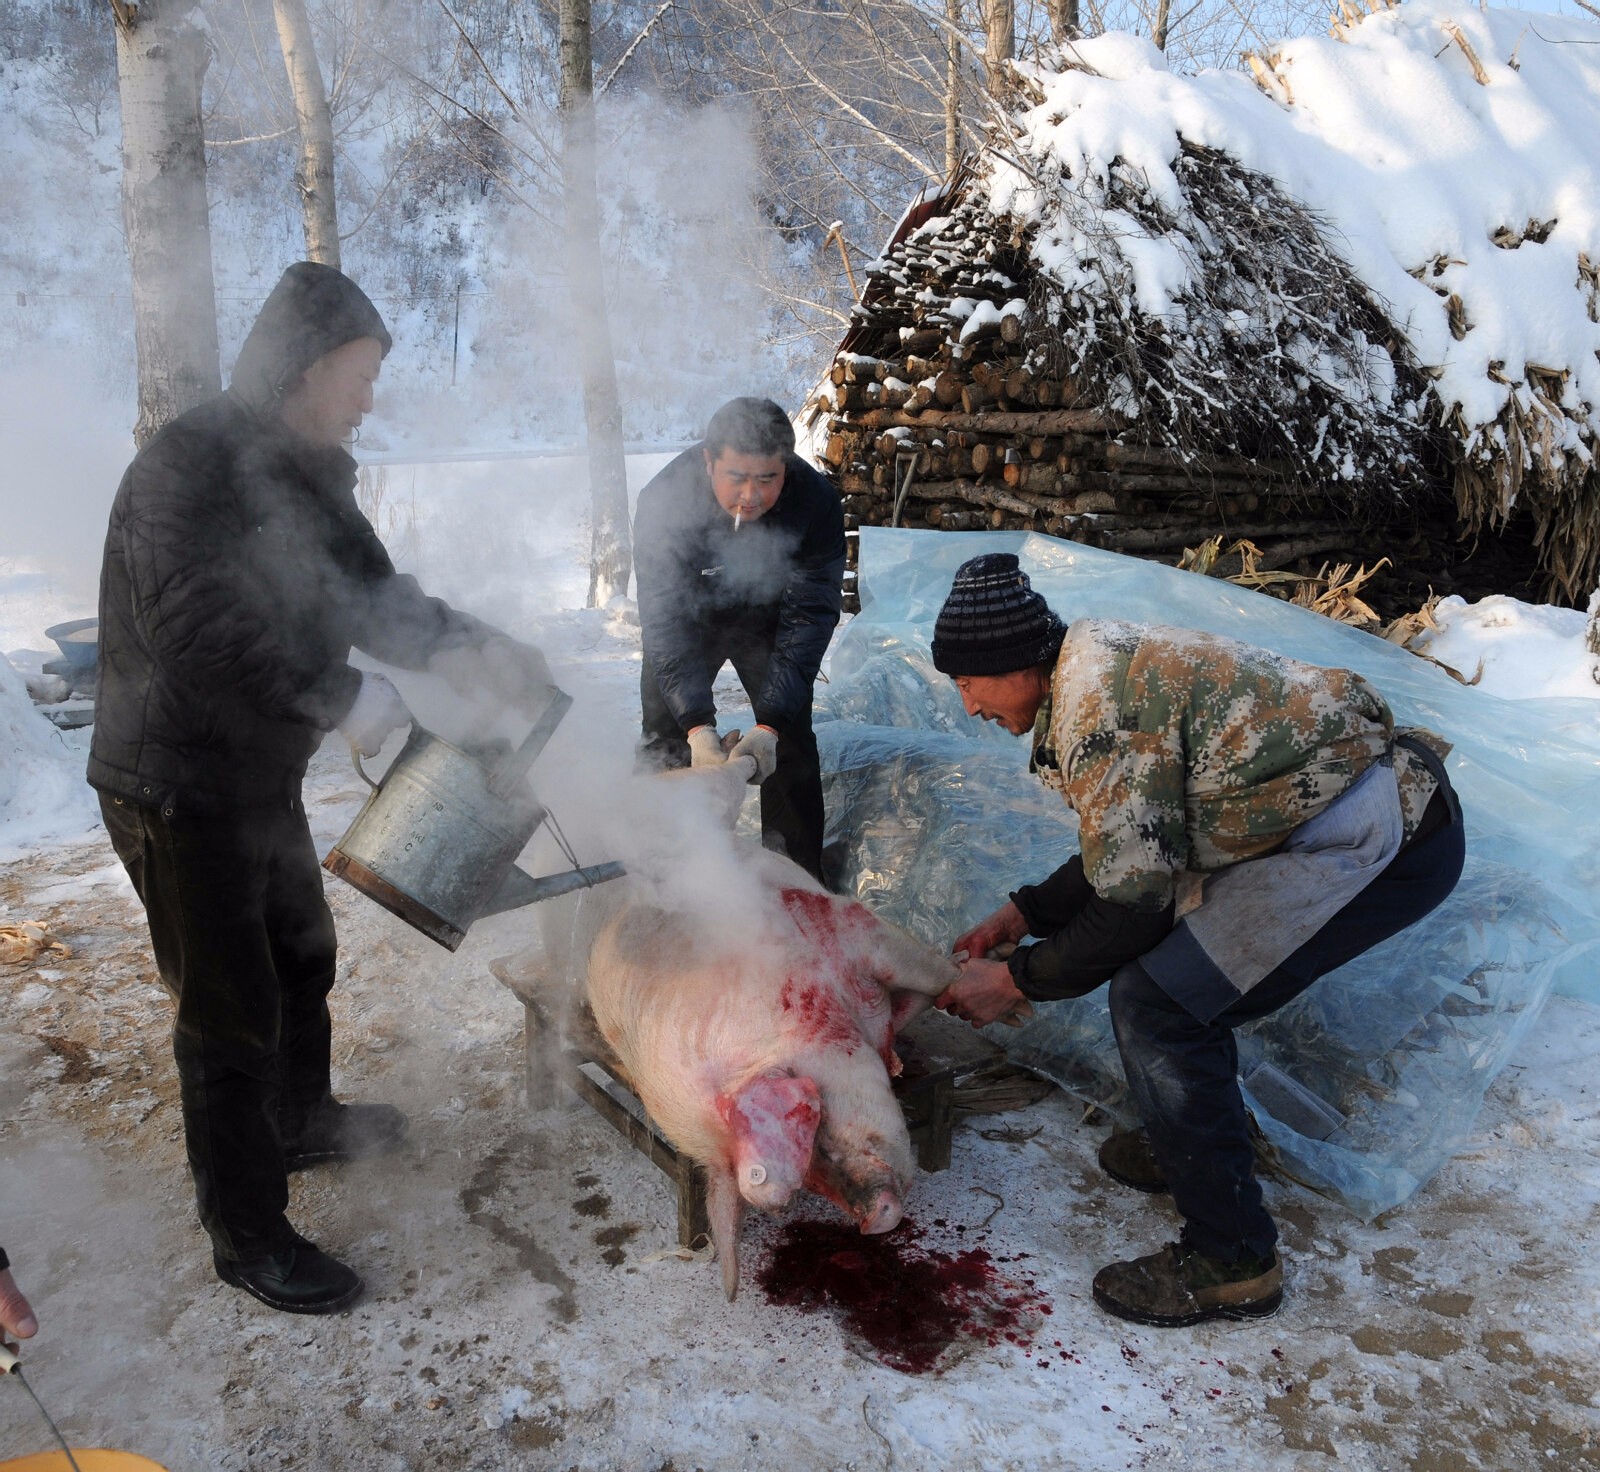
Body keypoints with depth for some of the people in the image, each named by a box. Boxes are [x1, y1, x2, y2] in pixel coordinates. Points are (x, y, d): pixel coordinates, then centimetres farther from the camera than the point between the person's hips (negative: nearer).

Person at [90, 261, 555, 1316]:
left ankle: (303, 1122, 49)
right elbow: (195, 631, -34)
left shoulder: (308, 472, 8)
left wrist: (476, 649, -4)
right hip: (180, 790, -9)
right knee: (232, 1016, 1)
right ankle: (247, 1234, 18)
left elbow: (373, 592, 10)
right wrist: (344, 696, -28)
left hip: (263, 778, 10)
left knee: (303, 958, 25)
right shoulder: (190, 467, -23)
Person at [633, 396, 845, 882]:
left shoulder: (816, 502, -33)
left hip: (769, 620, 1)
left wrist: (770, 724, -38)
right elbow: (666, 621, -34)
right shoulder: (664, 500, -35)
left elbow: (807, 619, -29)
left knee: (791, 743, -3)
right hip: (689, 618, 0)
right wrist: (698, 726, -45)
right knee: (664, 742, -1)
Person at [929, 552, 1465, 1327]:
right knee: (1165, 960, 17)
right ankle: (1188, 1138, 35)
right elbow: (1129, 851, 19)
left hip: (1386, 841, -11)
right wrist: (1023, 914, 14)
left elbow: (1133, 901, -18)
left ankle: (1231, 1260, 1)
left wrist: (1016, 980, -6)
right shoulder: (1109, 666, 10)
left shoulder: (1098, 707, -21)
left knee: (1157, 1002, -14)